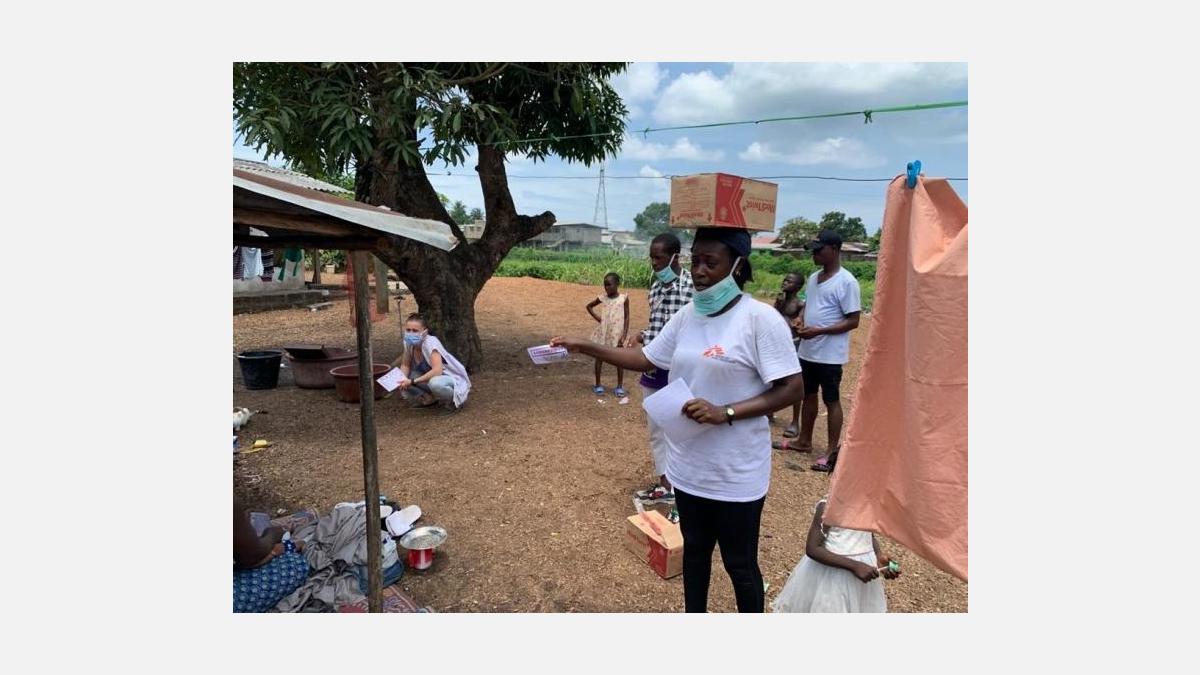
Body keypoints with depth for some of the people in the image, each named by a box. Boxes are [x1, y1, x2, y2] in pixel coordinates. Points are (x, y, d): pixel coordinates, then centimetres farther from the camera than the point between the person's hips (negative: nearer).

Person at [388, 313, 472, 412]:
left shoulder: (430, 342, -26)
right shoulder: (409, 342, -7)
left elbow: (437, 371, -37)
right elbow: (405, 366, 3)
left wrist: (412, 381, -36)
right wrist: (401, 379, -19)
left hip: (452, 379, -7)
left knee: (434, 383, -40)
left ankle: (452, 400, -9)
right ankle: (429, 398, 5)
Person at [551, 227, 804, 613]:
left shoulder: (760, 318, -17)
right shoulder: (687, 315, 3)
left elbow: (792, 389, -18)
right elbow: (647, 358, 12)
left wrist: (725, 413, -26)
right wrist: (585, 347, 4)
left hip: (736, 473, -6)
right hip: (689, 465, 6)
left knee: (740, 564, 12)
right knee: (694, 550, 23)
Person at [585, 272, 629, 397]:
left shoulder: (624, 298, -7)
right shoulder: (603, 298, 0)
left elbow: (627, 318, -7)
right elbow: (589, 306, 16)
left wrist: (624, 336, -13)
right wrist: (597, 318, 3)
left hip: (617, 333, -2)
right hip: (603, 332, 3)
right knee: (598, 357, 6)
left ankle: (620, 386, 14)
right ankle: (598, 385, 16)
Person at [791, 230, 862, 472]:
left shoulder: (846, 282, -15)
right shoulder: (813, 278, 9)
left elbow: (853, 321, -16)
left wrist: (818, 331, -23)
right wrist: (800, 324, -2)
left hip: (830, 354, -8)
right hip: (807, 351, 8)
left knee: (831, 401, 2)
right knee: (808, 396, 18)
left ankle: (833, 452, 11)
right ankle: (804, 441, 32)